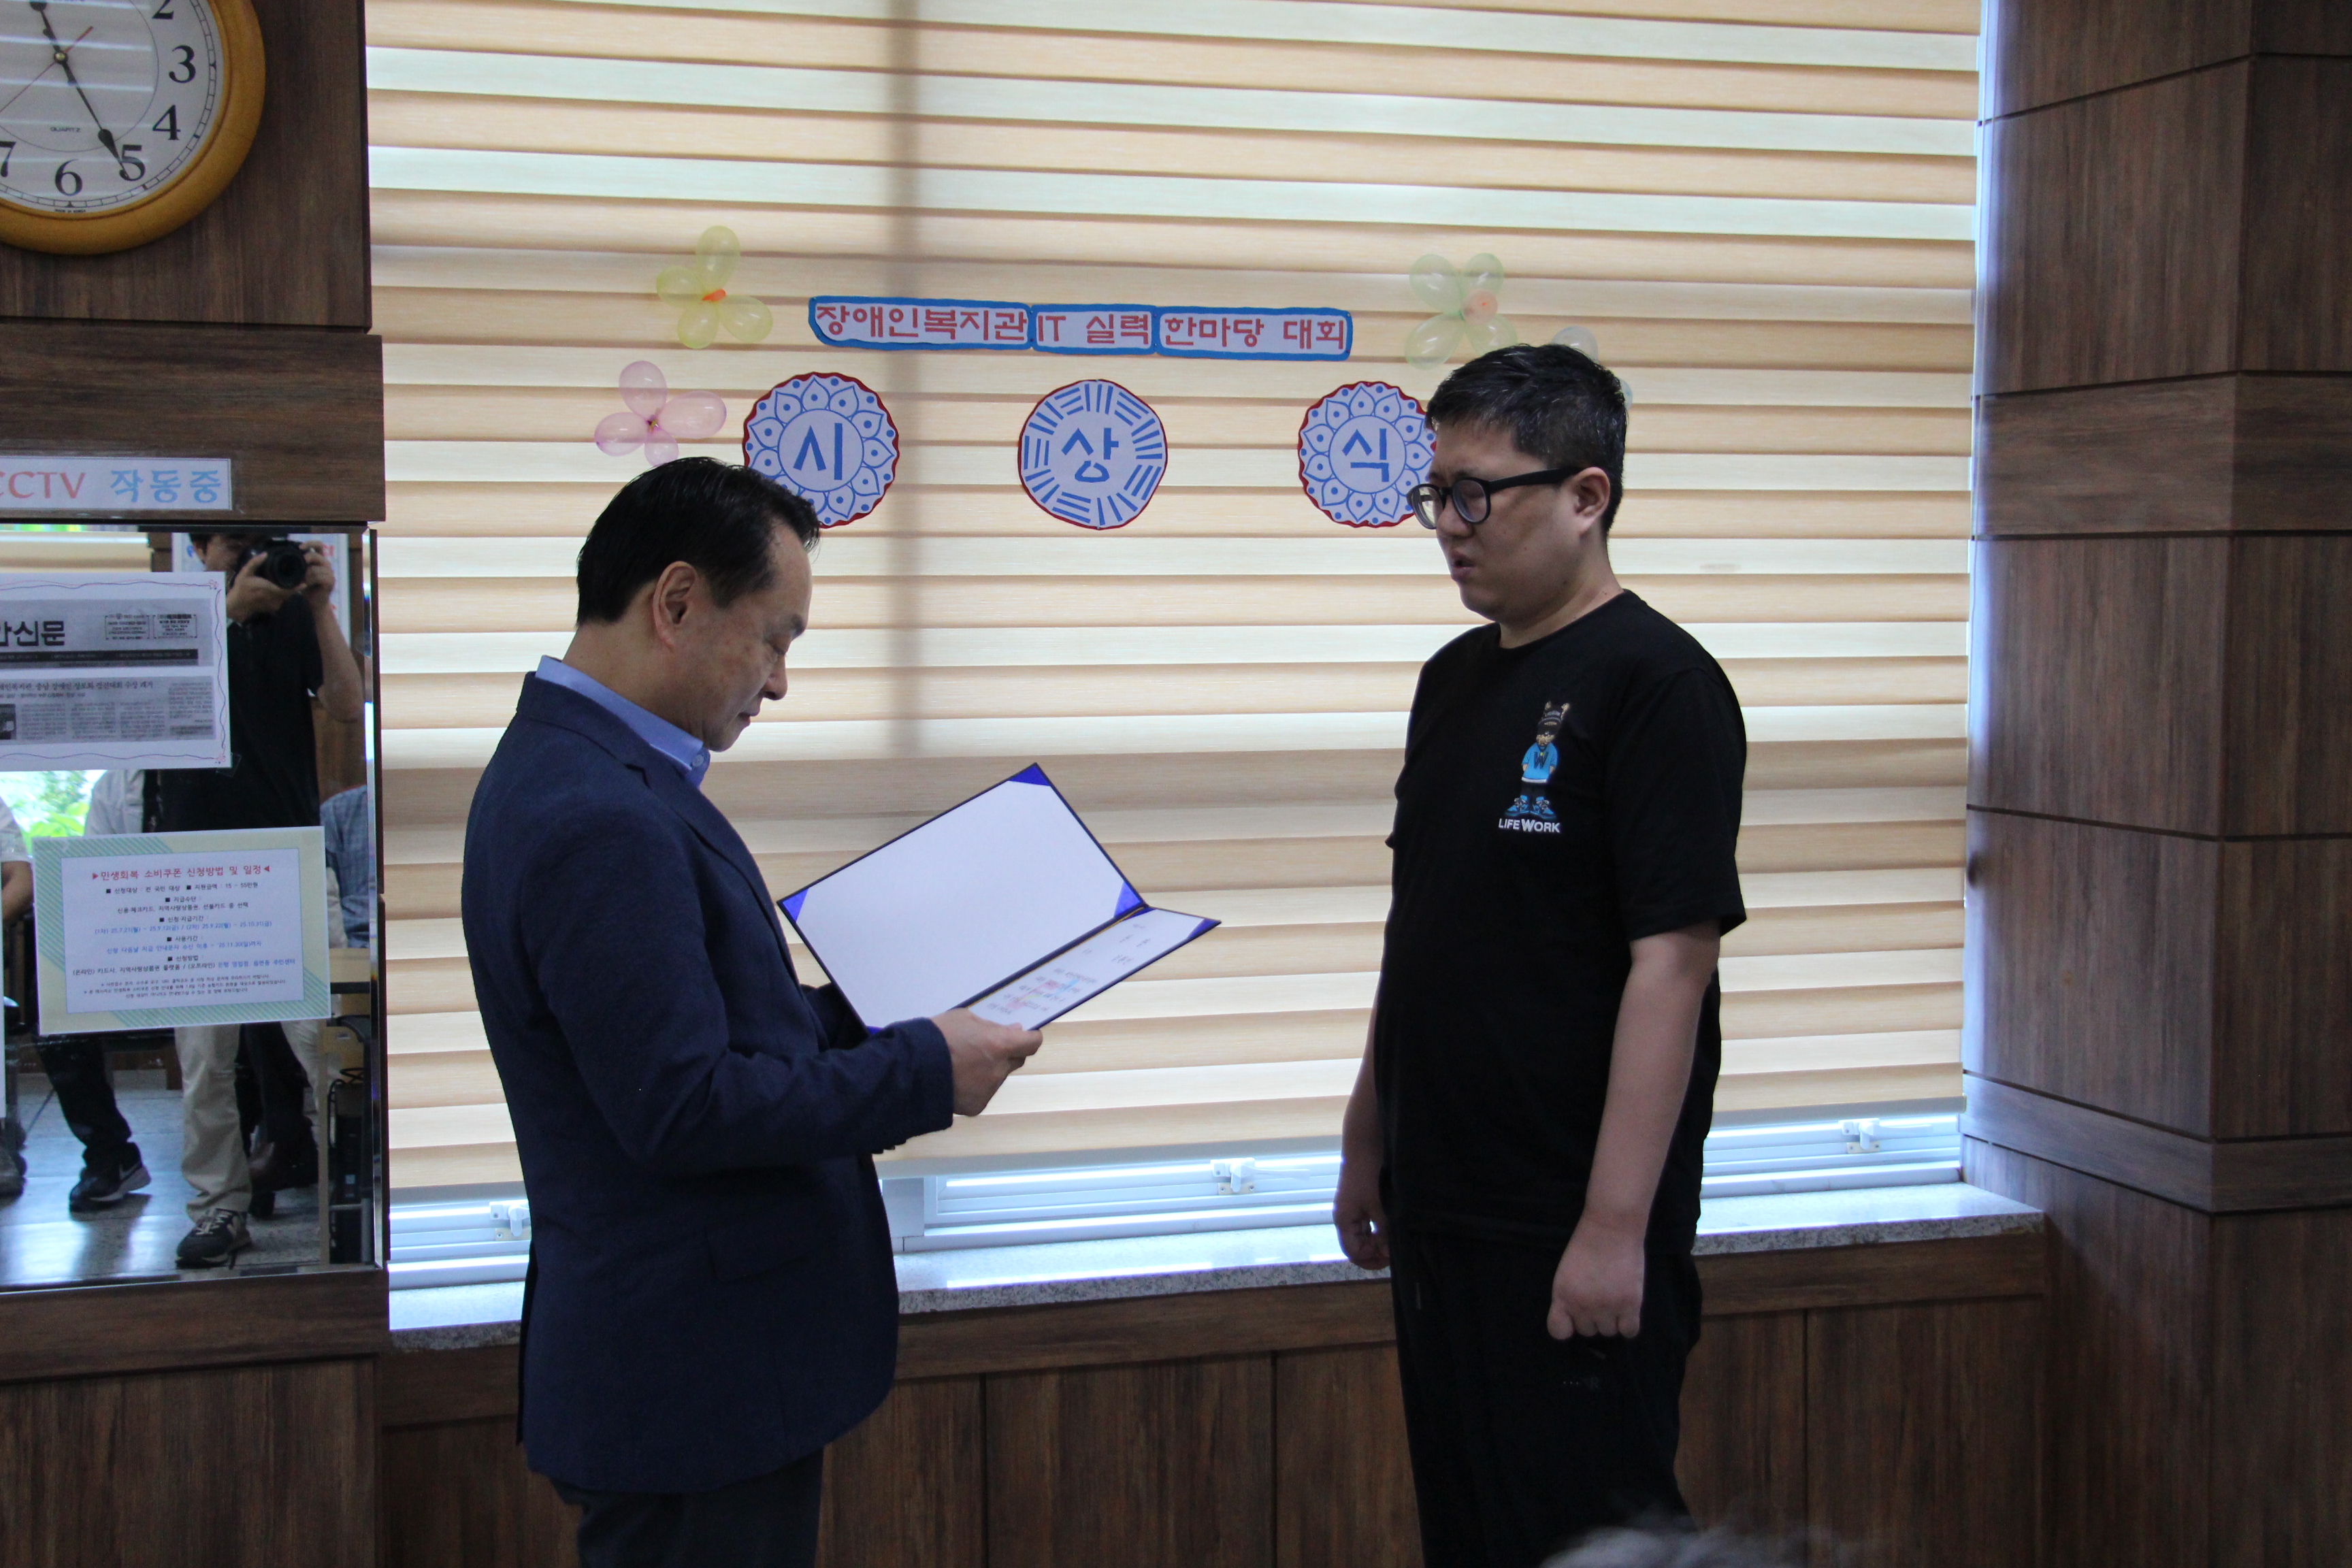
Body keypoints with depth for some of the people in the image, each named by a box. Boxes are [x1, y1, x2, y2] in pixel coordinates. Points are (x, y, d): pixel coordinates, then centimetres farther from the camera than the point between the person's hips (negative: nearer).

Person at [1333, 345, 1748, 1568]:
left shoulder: (1656, 683, -14)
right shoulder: (1454, 679, 11)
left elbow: (1671, 960, -19)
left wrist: (1617, 1224, -21)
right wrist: (1366, 1138, 19)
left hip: (1569, 1229, -8)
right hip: (1437, 1212, 8)